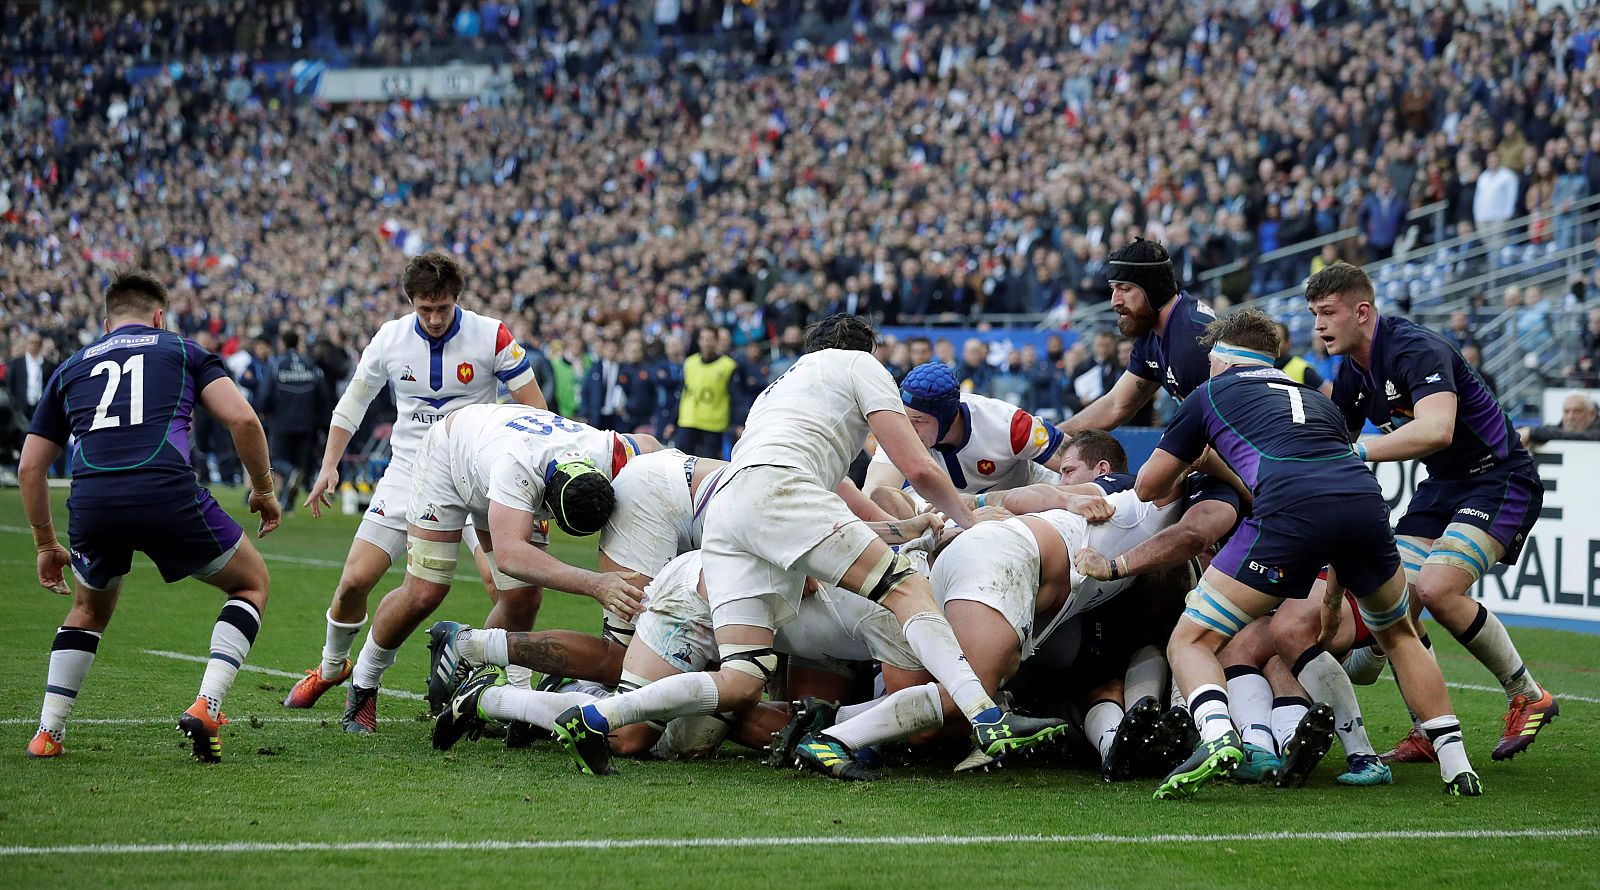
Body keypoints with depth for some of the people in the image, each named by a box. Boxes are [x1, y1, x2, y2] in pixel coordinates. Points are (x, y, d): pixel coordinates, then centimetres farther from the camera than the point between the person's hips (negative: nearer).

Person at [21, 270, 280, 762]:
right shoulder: (183, 351, 20)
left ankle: (48, 732, 22)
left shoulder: (71, 368, 27)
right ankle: (205, 707, 2)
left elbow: (29, 468, 26)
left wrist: (46, 544, 36)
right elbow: (242, 419, 5)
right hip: (168, 495, -3)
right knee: (251, 583, 20)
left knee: (90, 609, 33)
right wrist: (264, 490, 19)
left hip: (91, 504, 3)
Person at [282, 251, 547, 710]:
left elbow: (534, 407, -6)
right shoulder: (390, 338, -2)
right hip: (408, 473, 3)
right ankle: (331, 667, 25)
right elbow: (353, 401, 12)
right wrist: (329, 466, 3)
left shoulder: (491, 336, -11)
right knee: (354, 581, -2)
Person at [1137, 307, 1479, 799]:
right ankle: (1457, 766, 22)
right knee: (1398, 635, 31)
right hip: (1365, 497, 4)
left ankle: (1218, 737, -23)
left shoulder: (1212, 393, 26)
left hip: (1289, 509, -4)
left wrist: (1182, 472, 55)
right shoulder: (1315, 399, 38)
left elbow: (1148, 486, 30)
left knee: (1190, 643, 6)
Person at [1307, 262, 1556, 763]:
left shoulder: (1417, 350, -25)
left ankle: (1529, 697, -6)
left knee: (1436, 589, -25)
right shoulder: (1352, 374, 4)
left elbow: (1436, 430, -42)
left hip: (1500, 479, -9)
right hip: (1441, 486, 9)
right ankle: (1428, 733, 7)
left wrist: (1357, 452, -43)